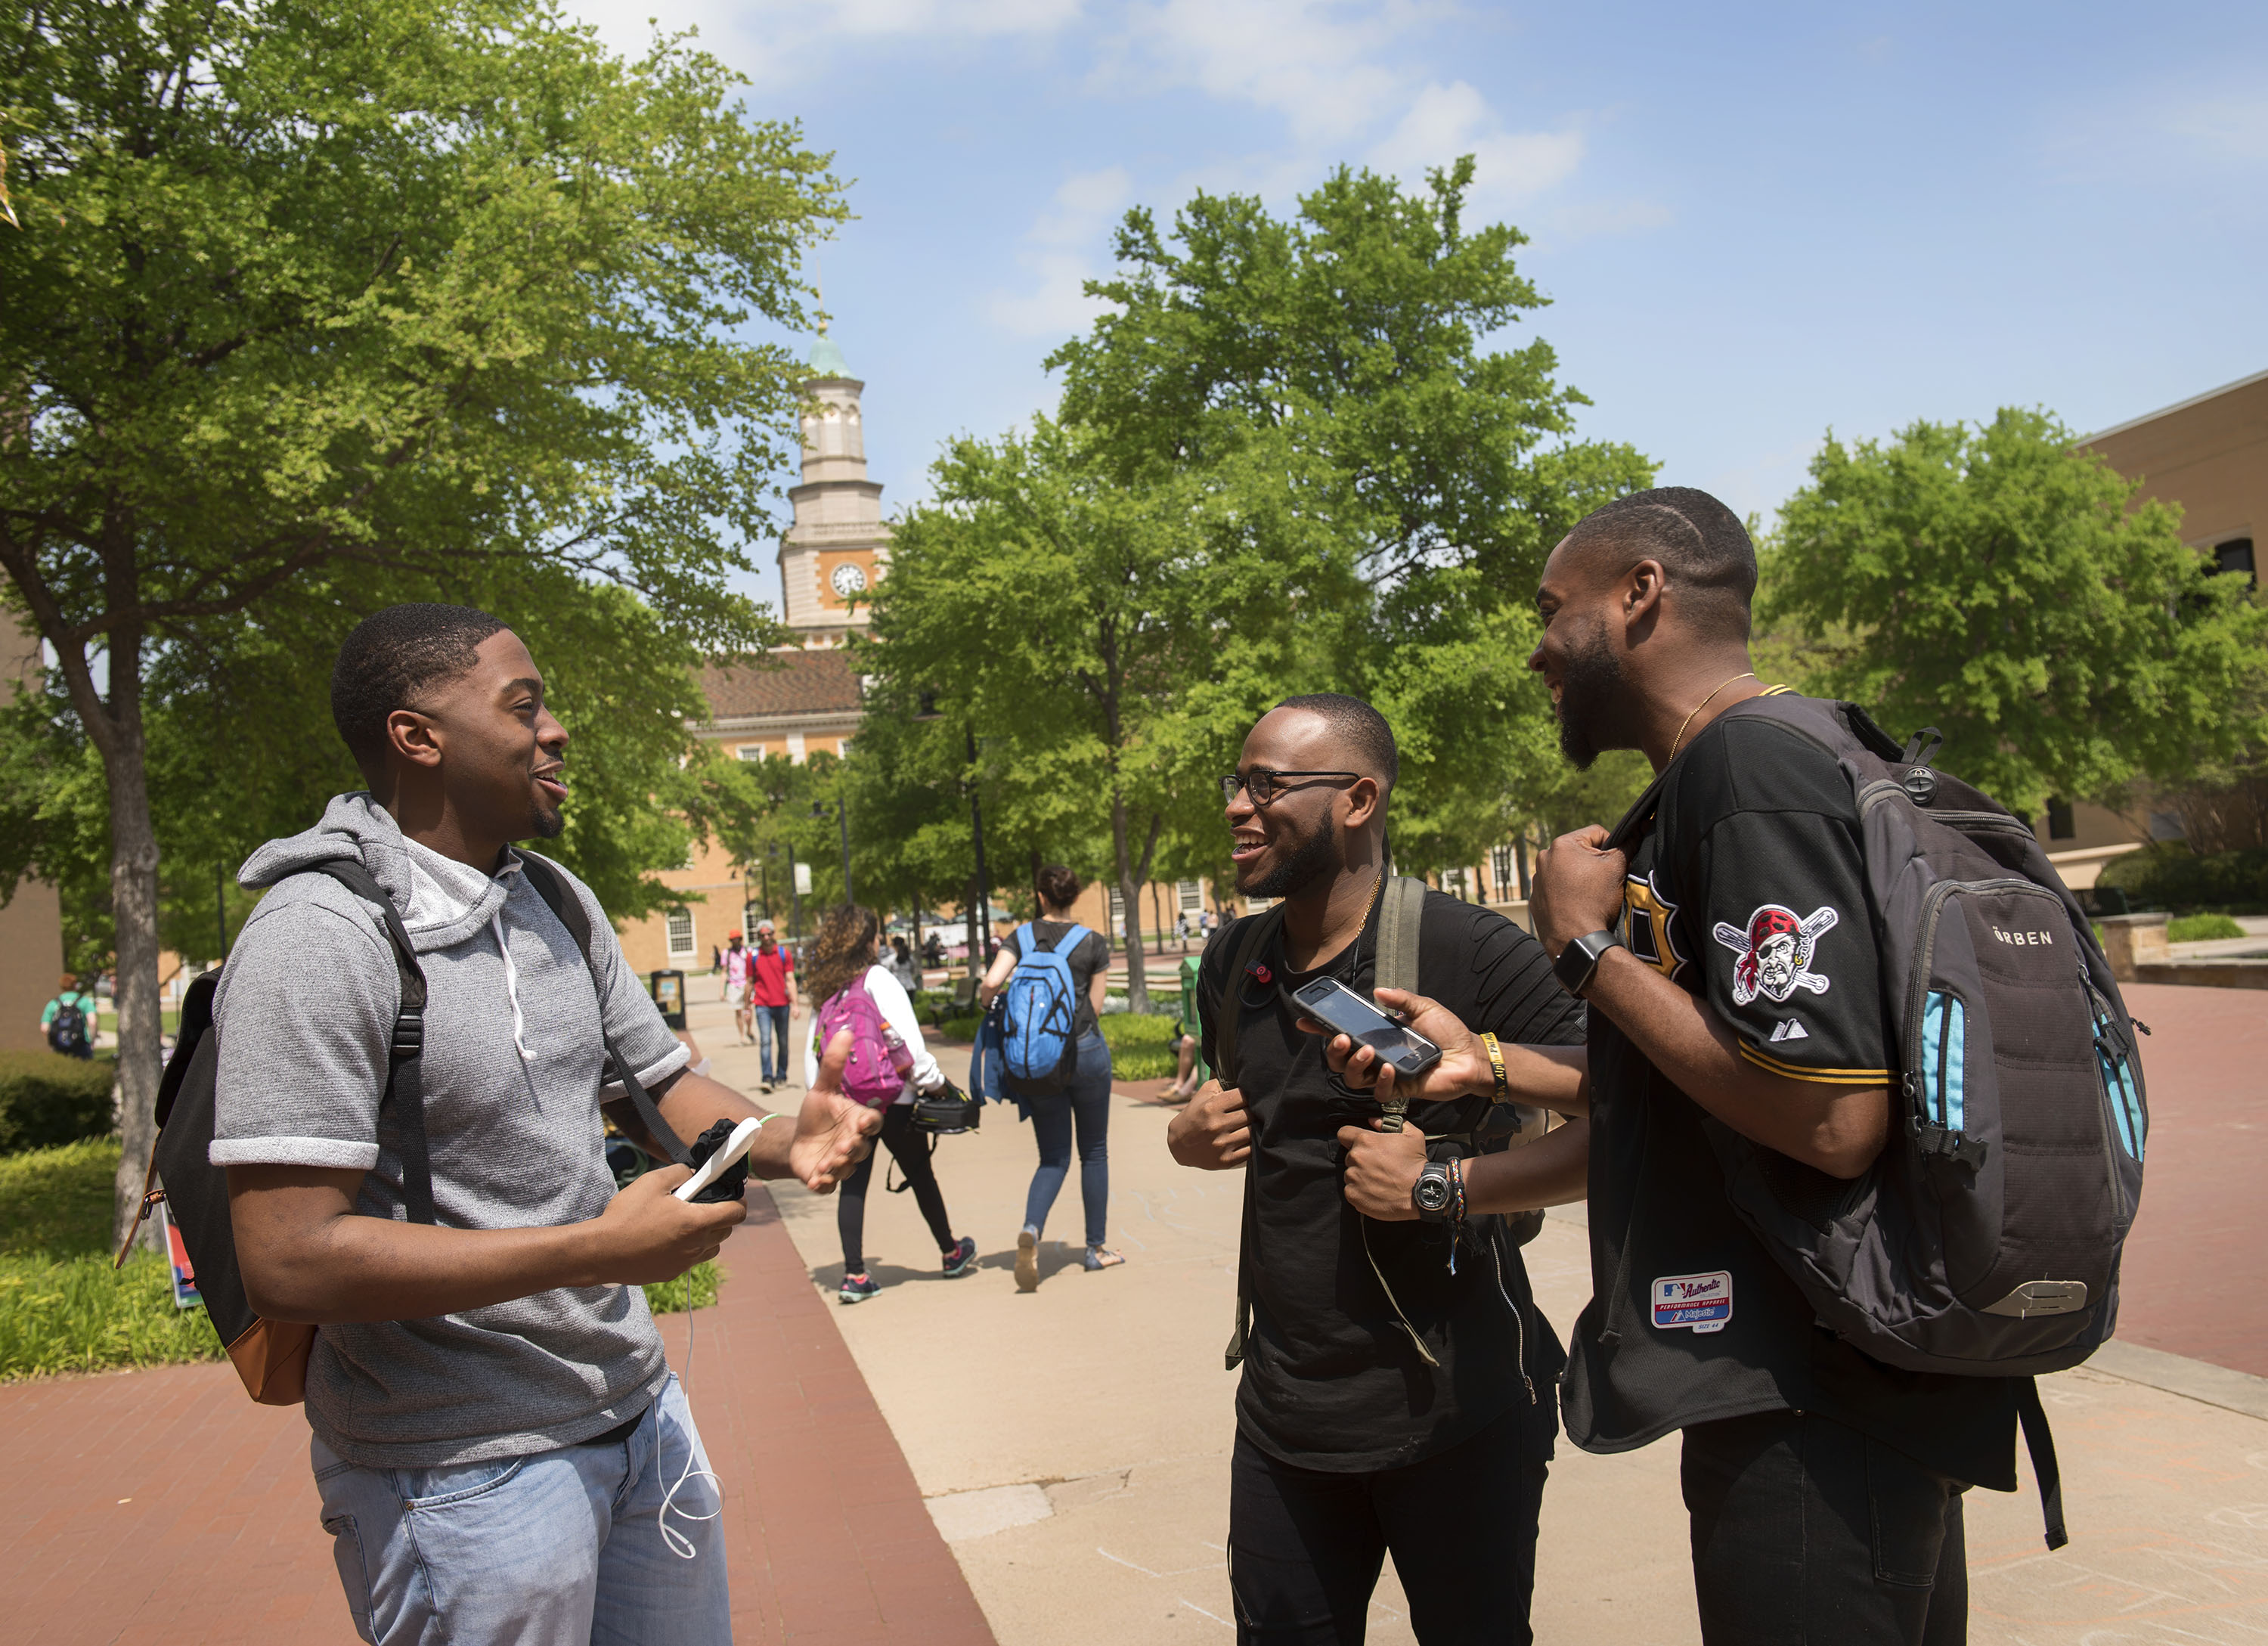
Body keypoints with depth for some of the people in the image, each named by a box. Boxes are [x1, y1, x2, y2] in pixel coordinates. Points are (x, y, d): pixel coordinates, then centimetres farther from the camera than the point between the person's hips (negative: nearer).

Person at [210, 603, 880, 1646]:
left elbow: (659, 1086, 14)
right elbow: (289, 1263, -24)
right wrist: (597, 1249, -24)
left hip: (641, 1411, 7)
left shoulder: (560, 902, 7)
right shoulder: (321, 937, -19)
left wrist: (783, 1139, -9)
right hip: (464, 1474, -7)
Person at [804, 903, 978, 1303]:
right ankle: (952, 1254, 29)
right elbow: (907, 1038, -16)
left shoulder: (822, 988, 6)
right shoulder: (878, 979, -11)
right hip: (889, 1099, -4)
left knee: (853, 1184, 7)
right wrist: (933, 1081, -4)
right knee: (921, 1176, 12)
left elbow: (812, 1049, 7)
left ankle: (854, 1275, 1)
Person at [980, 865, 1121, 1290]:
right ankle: (1096, 1247, 21)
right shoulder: (1093, 943, -3)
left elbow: (991, 983, -13)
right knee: (1094, 1151, 15)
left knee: (1053, 1156, 9)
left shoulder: (1021, 936, 0)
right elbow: (1095, 1008, 0)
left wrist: (985, 1004, 8)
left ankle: (1031, 1230, -18)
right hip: (1086, 1051, -2)